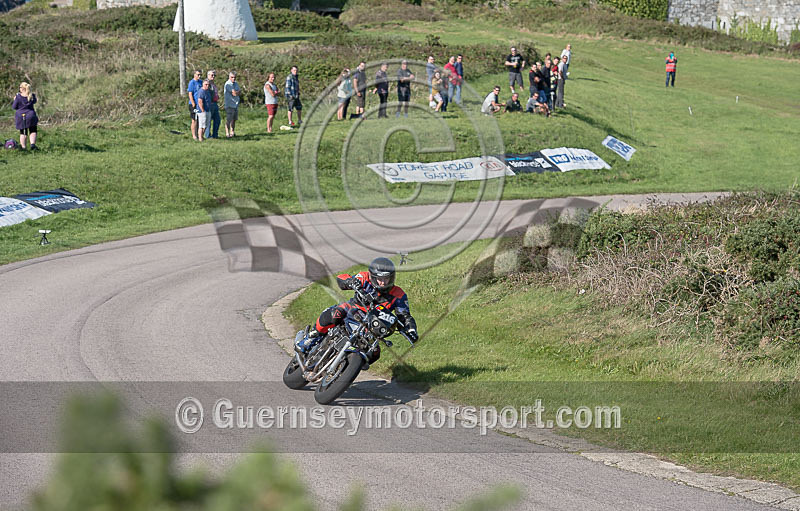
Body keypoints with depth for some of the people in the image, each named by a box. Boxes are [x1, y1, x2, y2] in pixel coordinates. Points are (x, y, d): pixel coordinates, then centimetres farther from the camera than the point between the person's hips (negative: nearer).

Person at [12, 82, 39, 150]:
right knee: (33, 131, 11)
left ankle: (23, 146, 10)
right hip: (30, 115, 1)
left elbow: (14, 107, -4)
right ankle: (32, 144, -10)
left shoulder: (18, 97, -12)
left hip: (21, 116, -1)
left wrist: (14, 100, 14)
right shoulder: (32, 96, -5)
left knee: (22, 133, 13)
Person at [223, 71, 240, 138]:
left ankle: (232, 132, 19)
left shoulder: (236, 83, 14)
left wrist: (236, 92, -14)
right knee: (228, 120, -8)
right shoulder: (227, 84, -12)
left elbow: (237, 93, 5)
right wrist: (239, 90, -1)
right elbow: (234, 93, -17)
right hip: (229, 104, -8)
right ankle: (227, 133, -5)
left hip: (236, 104, 8)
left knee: (234, 119, 11)